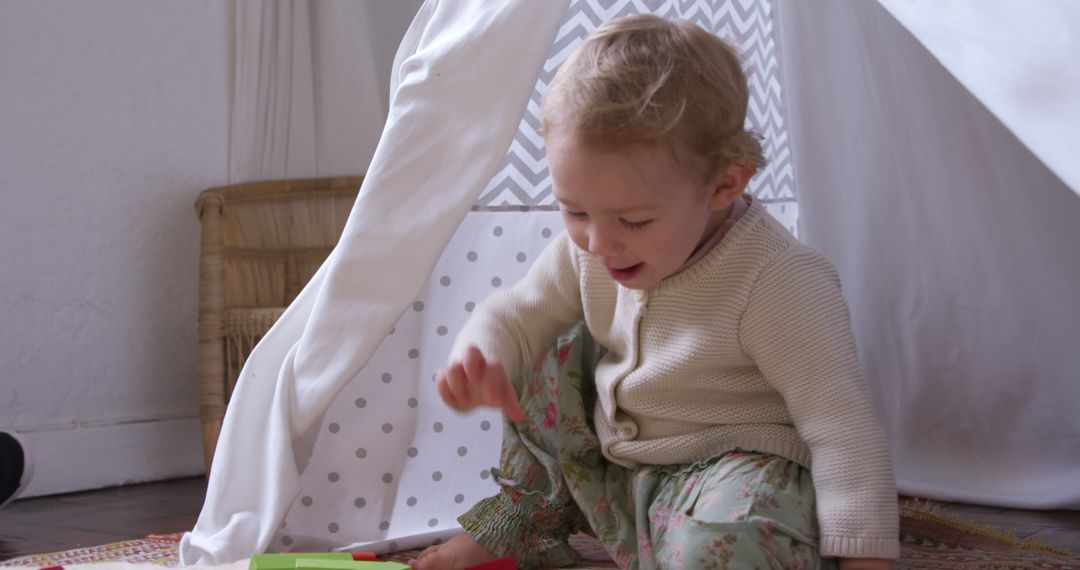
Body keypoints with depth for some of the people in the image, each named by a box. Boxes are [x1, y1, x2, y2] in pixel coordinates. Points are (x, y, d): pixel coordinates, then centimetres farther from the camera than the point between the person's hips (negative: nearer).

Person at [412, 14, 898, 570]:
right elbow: (515, 315, 5)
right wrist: (476, 362, -19)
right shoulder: (587, 251, -7)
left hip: (736, 467, -8)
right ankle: (522, 523, 24)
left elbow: (843, 430, -25)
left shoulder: (778, 284, -27)